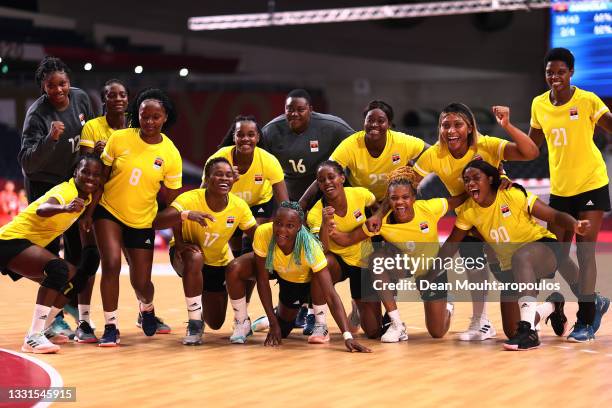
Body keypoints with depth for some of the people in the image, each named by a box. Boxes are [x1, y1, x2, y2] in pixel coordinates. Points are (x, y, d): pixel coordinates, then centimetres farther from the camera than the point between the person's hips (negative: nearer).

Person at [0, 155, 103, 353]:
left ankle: (43, 328, 18)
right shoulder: (65, 191, -23)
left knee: (75, 279, 9)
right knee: (58, 269, -30)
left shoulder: (86, 196, 4)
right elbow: (42, 210, -44)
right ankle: (33, 337, -32)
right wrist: (64, 208, -63)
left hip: (30, 245, 10)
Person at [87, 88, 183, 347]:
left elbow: (171, 200, -2)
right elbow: (100, 176, -2)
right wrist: (89, 210, -2)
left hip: (143, 222, 1)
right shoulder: (119, 139, -11)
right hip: (109, 212, -1)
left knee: (141, 282, 4)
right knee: (111, 265, -19)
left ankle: (146, 308, 41)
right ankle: (110, 327, -4)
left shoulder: (171, 155, -10)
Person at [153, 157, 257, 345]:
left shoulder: (239, 206, -19)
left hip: (219, 263, 3)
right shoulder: (190, 199, -29)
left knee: (215, 323, 7)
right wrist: (186, 214, -58)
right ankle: (195, 325, -25)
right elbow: (156, 222, -42)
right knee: (195, 257, -41)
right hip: (188, 257, -3)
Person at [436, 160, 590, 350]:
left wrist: (575, 225, -40)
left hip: (545, 249, -6)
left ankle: (528, 331, -42)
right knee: (512, 332, 0)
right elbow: (451, 245, 4)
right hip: (510, 269, 6)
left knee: (520, 257, -43)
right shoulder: (468, 211, -7)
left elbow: (556, 216, -20)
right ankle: (551, 306, 31)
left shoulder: (514, 195, -20)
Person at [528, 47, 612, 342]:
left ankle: (585, 320, 2)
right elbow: (531, 146, 14)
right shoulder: (539, 105, 3)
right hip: (559, 190, 5)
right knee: (557, 255, 5)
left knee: (584, 252, -8)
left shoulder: (587, 101, -11)